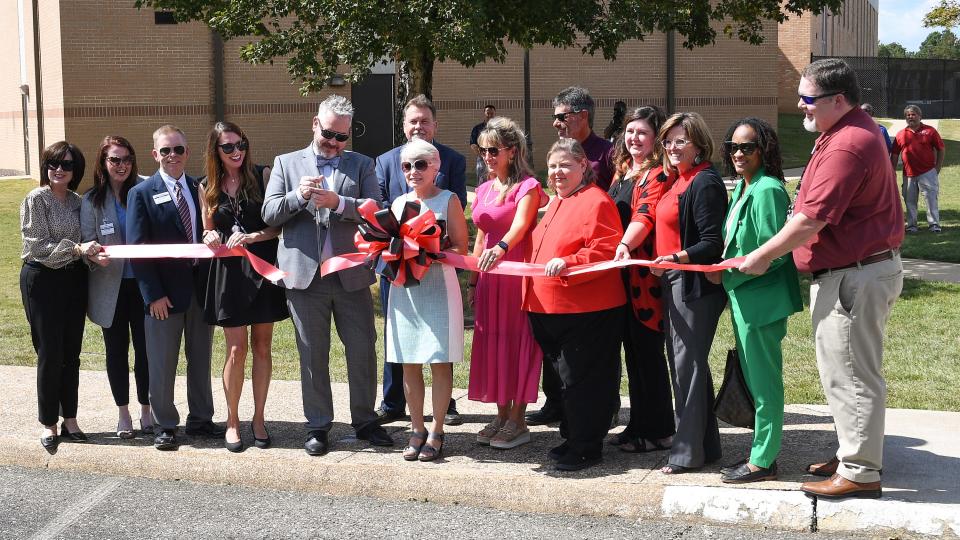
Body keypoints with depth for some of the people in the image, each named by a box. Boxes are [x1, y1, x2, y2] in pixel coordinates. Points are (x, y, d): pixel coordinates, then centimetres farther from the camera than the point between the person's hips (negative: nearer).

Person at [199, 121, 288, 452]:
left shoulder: (263, 176, 0)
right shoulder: (208, 188, 7)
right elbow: (208, 232, 15)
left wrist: (252, 236, -17)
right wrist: (211, 239, -8)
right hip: (229, 272, 1)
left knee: (262, 347, 6)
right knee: (236, 349, -2)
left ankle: (258, 418, 16)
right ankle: (232, 421, 10)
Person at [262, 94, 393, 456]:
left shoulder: (361, 165, 9)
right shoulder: (286, 163, 8)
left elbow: (376, 208, -4)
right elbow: (269, 214, 1)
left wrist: (338, 202, -19)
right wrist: (299, 195, -16)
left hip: (351, 275, 1)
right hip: (305, 274, 0)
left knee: (363, 350, 4)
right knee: (313, 355, 7)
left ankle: (364, 420, 19)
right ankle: (318, 426, 17)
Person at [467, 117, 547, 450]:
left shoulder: (527, 186, -7)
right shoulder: (484, 190, 15)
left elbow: (520, 225, -25)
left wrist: (500, 248, -43)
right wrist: (472, 281, 17)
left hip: (518, 273, -7)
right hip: (490, 277, 7)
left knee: (517, 340, -3)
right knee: (493, 342, 7)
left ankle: (517, 422, 4)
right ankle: (502, 416, 17)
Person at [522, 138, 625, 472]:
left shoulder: (596, 202, -11)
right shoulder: (557, 203, 19)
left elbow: (606, 250, -21)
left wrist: (568, 263, -30)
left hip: (586, 311, -9)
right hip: (550, 307, 9)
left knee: (579, 381, -4)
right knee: (565, 377, 16)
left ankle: (586, 448, 7)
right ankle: (572, 438, 28)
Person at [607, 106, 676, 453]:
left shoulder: (659, 174, -11)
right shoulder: (622, 171, 16)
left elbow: (645, 215, -26)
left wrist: (625, 246, -41)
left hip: (645, 275, -9)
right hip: (621, 273, 9)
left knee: (648, 352, -2)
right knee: (632, 350, 14)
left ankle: (658, 431, 8)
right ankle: (638, 425, 24)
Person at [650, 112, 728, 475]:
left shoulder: (705, 183, -14)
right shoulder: (680, 181, 15)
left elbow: (712, 243, -19)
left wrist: (677, 258, -26)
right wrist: (657, 261, 10)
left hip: (694, 283, -10)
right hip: (675, 282, 10)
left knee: (688, 363, -6)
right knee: (681, 361, 14)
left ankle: (688, 452, 1)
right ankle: (705, 445, 23)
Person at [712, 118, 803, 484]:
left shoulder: (767, 190, -18)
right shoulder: (742, 187, 10)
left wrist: (727, 273, -15)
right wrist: (725, 271, 3)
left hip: (762, 298, -10)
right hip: (743, 297, 10)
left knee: (763, 381, 1)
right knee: (755, 380, 17)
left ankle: (763, 461, 10)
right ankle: (762, 451, 29)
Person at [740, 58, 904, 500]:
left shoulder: (847, 146, -23)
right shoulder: (854, 131, 13)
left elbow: (811, 219, -25)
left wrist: (760, 257, -13)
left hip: (854, 276, -11)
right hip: (855, 269, 11)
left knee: (851, 376, -3)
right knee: (846, 372, 19)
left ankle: (859, 473, 6)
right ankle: (854, 454, 31)